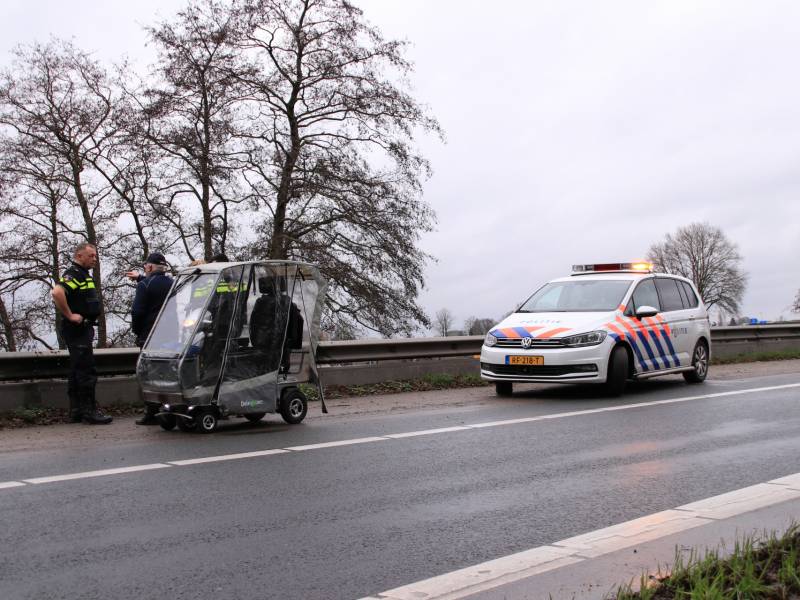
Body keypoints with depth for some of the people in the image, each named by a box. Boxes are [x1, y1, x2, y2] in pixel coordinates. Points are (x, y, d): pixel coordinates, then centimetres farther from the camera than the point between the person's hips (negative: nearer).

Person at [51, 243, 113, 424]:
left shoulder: (83, 275, 19)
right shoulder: (73, 274, -14)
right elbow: (57, 293, -32)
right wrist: (70, 315, -24)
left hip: (83, 329, 11)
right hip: (77, 329, -11)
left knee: (77, 372, 13)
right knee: (87, 371, -9)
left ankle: (76, 411, 18)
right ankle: (90, 411, -7)